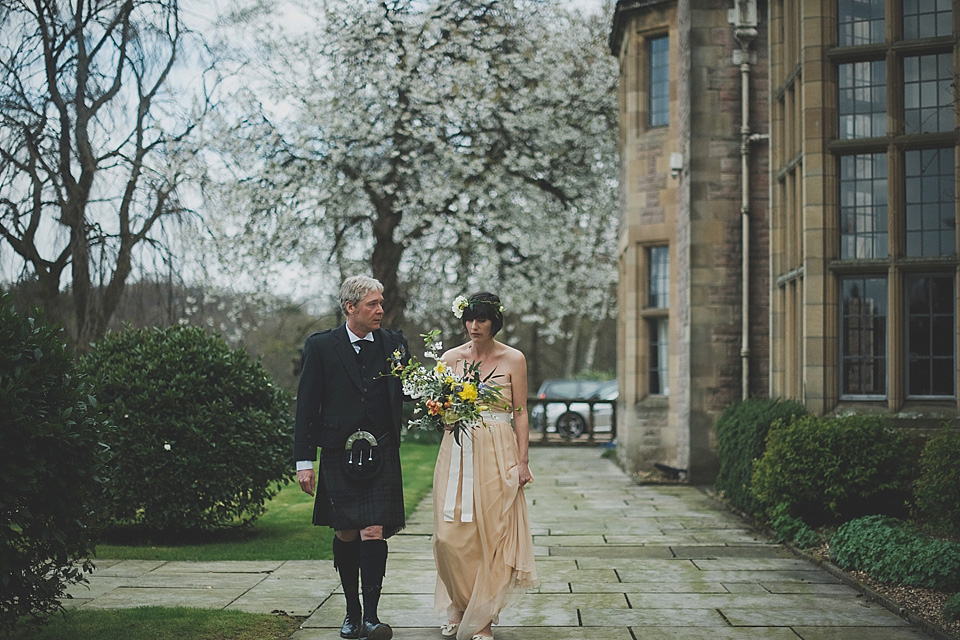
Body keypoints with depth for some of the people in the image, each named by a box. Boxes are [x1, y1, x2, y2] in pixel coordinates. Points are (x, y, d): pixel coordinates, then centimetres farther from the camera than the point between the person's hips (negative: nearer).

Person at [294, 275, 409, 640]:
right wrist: (303, 460, -3)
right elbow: (306, 406, 1)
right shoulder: (320, 346, 1)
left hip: (380, 456, 0)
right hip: (338, 456, 0)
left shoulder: (393, 344, 6)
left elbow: (406, 394, 8)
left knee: (374, 533, -8)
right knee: (345, 535, 8)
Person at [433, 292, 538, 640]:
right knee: (451, 535, -3)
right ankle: (458, 609, 17)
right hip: (457, 453, 2)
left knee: (491, 535, -1)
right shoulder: (451, 357, 6)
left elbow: (520, 414, 1)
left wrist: (523, 461, -4)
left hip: (497, 455, -2)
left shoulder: (513, 359, 1)